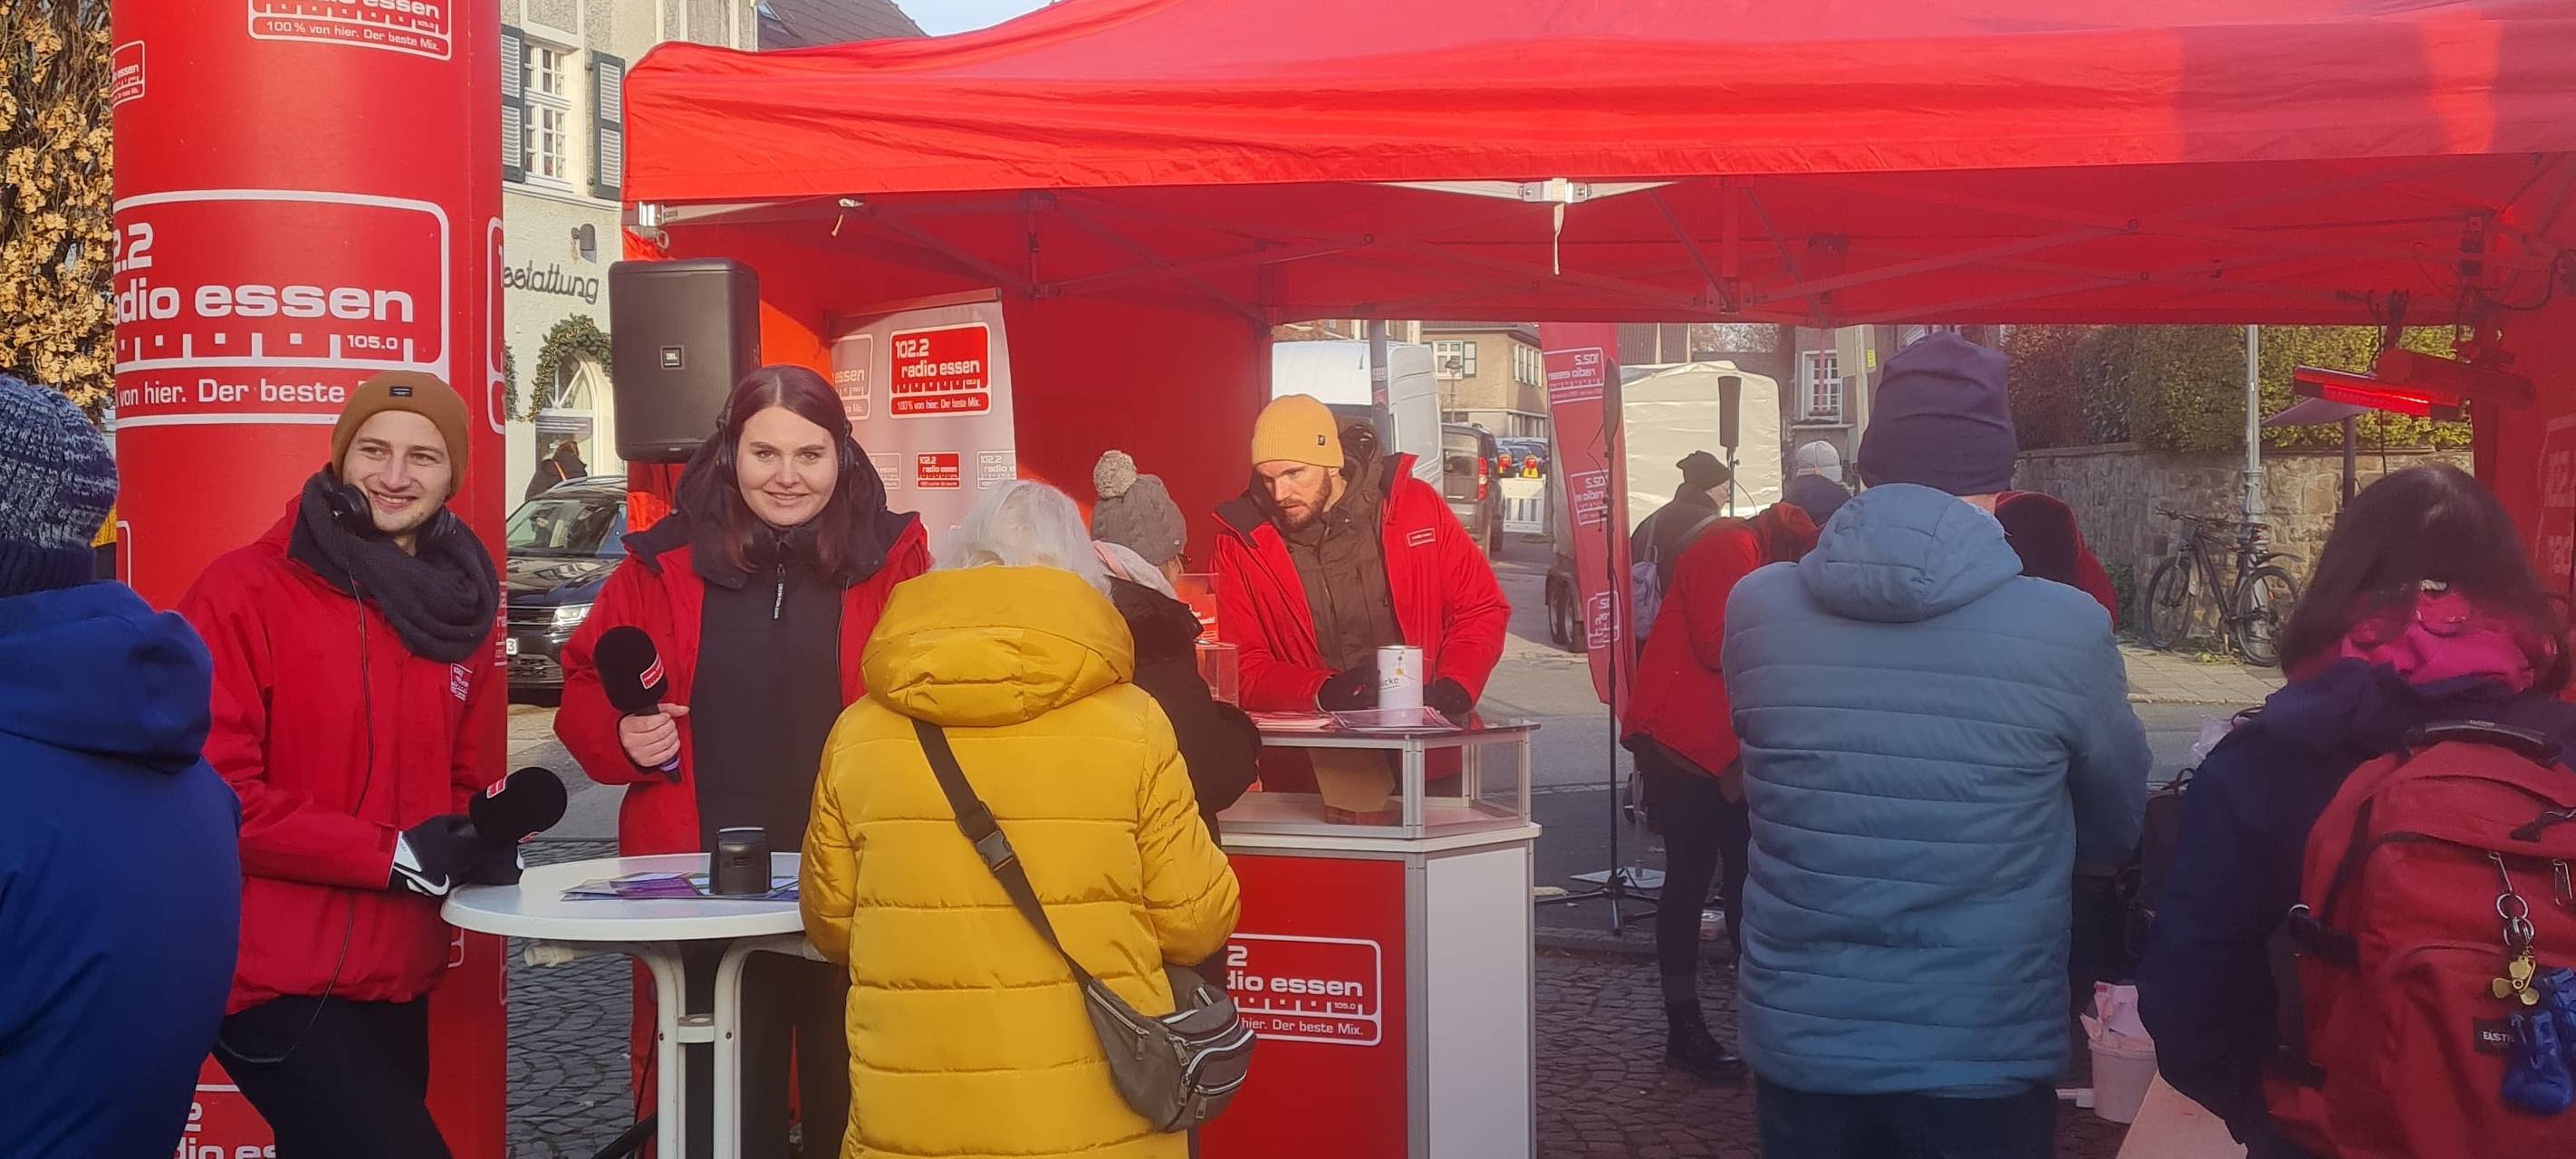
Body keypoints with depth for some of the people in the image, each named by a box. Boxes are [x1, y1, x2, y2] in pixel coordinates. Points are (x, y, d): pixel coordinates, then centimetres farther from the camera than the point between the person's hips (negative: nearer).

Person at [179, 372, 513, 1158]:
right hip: (276, 978, -7)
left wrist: (483, 843, -4)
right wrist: (395, 856, -17)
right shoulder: (244, 591, -11)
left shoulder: (462, 609, 8)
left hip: (396, 980, 7)